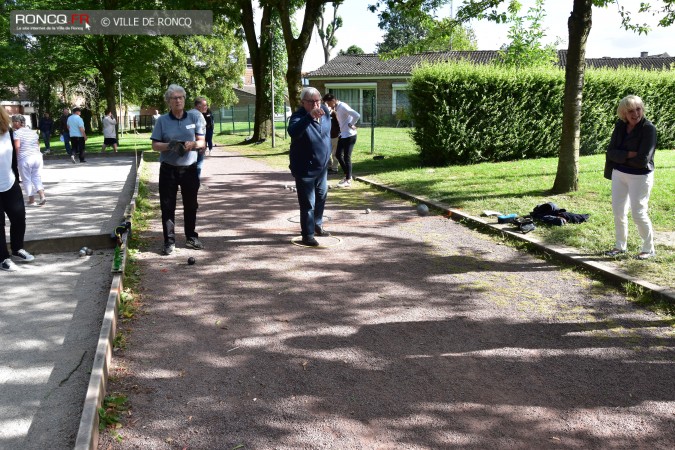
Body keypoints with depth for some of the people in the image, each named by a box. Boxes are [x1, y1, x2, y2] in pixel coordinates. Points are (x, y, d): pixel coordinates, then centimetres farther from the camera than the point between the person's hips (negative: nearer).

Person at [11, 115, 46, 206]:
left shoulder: (17, 133, -6)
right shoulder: (33, 132, 13)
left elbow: (17, 146, -14)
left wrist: (16, 157, -5)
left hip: (25, 159, -6)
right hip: (37, 157, 6)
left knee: (27, 180, 6)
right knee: (37, 178, 12)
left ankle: (31, 200, 11)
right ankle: (42, 196, -6)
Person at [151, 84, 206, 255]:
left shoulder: (194, 118, 4)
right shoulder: (162, 120, 1)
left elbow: (201, 142, 4)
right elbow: (155, 145, 0)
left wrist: (193, 144, -19)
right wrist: (169, 145, -20)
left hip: (189, 168, 1)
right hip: (168, 169, -1)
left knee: (191, 204, 10)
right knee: (167, 206, 0)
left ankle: (191, 238, 24)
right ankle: (169, 241, 8)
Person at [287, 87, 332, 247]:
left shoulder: (325, 111, 0)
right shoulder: (298, 117, -21)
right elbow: (293, 132, -45)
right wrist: (310, 116, -55)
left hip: (322, 167, 8)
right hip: (304, 169, -8)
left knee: (321, 198, 22)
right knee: (308, 203, -4)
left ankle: (317, 226, 41)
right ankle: (308, 235, 6)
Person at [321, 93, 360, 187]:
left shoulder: (343, 106, -20)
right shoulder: (336, 108, 7)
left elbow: (357, 115, -29)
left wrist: (351, 124, -17)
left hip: (349, 135, -9)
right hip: (342, 134, 9)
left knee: (346, 157, -4)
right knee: (338, 154, 14)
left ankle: (348, 180, 4)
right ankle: (347, 175, 25)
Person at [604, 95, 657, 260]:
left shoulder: (648, 128, -17)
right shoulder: (620, 126, 0)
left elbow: (642, 160, -22)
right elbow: (611, 152, -5)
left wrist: (621, 157, -9)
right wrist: (629, 154, -21)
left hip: (640, 177, -6)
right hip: (619, 174, 6)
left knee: (638, 213, -2)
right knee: (618, 211, 12)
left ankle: (649, 248, 16)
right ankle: (620, 246, 29)